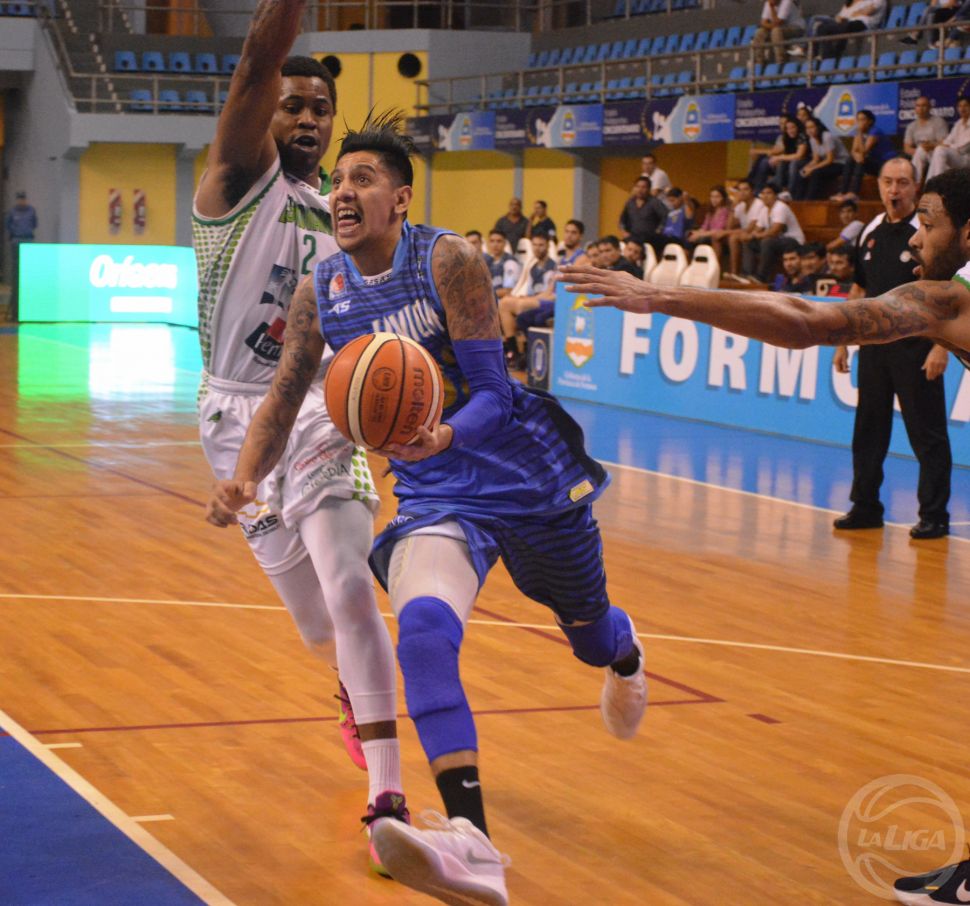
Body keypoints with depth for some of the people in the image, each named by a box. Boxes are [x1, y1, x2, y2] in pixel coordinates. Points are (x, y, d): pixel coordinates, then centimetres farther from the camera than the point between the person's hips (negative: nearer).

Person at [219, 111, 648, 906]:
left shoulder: (447, 261, -17)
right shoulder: (320, 292, -2)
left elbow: (494, 394, -20)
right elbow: (284, 398, 5)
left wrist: (444, 437, -41)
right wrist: (245, 480, -13)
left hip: (532, 479, -2)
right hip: (435, 497, 2)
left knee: (587, 627, 23)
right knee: (423, 625, -31)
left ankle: (624, 652, 67)